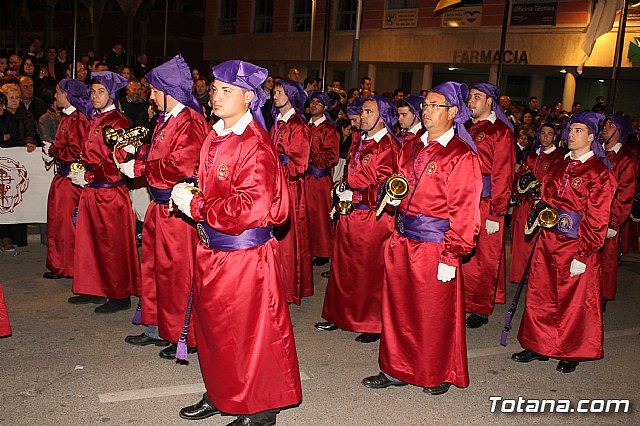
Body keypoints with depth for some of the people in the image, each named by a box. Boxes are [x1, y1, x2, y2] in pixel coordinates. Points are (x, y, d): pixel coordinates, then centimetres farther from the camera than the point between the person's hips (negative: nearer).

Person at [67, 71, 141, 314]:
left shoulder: (117, 122, -12)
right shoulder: (95, 120, 14)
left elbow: (117, 163, -18)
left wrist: (87, 177, -13)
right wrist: (79, 172, 6)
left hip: (110, 191, -9)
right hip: (90, 191, 9)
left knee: (112, 244, -1)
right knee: (90, 241, 14)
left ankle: (121, 296, 9)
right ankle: (95, 290, 26)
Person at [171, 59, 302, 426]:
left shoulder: (255, 145, -18)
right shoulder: (215, 138, 9)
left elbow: (252, 207, -26)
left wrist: (196, 207, -18)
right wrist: (189, 195, 0)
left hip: (245, 255, -9)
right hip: (212, 251, 9)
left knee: (251, 333, 5)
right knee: (215, 327, 20)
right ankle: (221, 395, 39)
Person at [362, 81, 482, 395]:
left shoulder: (462, 156, -11)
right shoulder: (411, 148, 11)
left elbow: (463, 212, -14)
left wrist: (451, 257, -17)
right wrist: (393, 195, 1)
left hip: (435, 245, -7)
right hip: (402, 240, 7)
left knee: (434, 314, 7)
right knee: (398, 306, 13)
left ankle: (439, 375, 28)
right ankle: (397, 369, 29)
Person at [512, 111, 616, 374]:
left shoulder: (599, 173, -10)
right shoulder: (560, 165, 10)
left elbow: (597, 219, -13)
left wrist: (583, 255, -16)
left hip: (576, 243, -6)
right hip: (548, 239, 6)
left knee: (574, 300, 6)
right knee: (540, 293, 11)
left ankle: (571, 353, 24)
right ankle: (540, 346, 25)